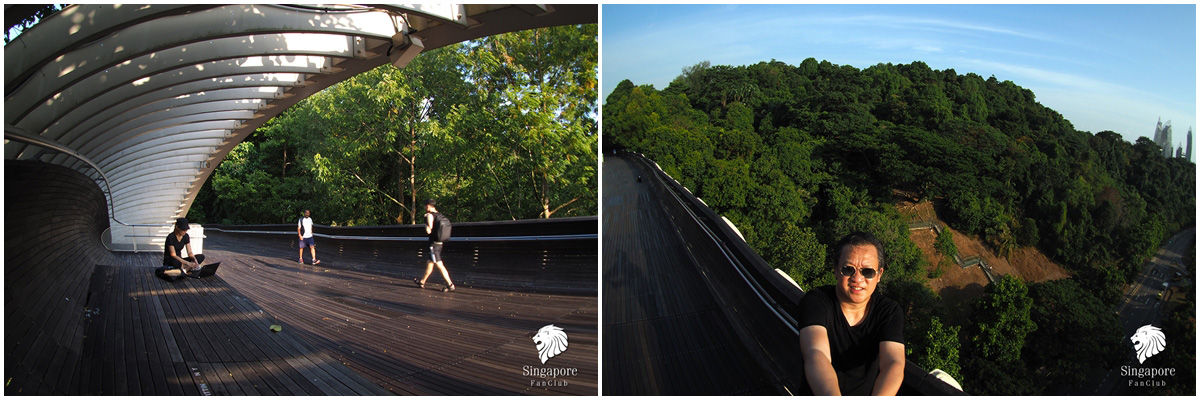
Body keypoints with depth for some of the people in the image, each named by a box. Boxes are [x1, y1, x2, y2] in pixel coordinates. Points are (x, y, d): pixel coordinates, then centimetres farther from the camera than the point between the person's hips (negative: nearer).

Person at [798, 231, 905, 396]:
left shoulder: (890, 312, -7)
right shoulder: (815, 302, -14)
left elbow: (893, 363, -23)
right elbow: (815, 355, -31)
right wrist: (832, 395, -52)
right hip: (819, 394, -1)